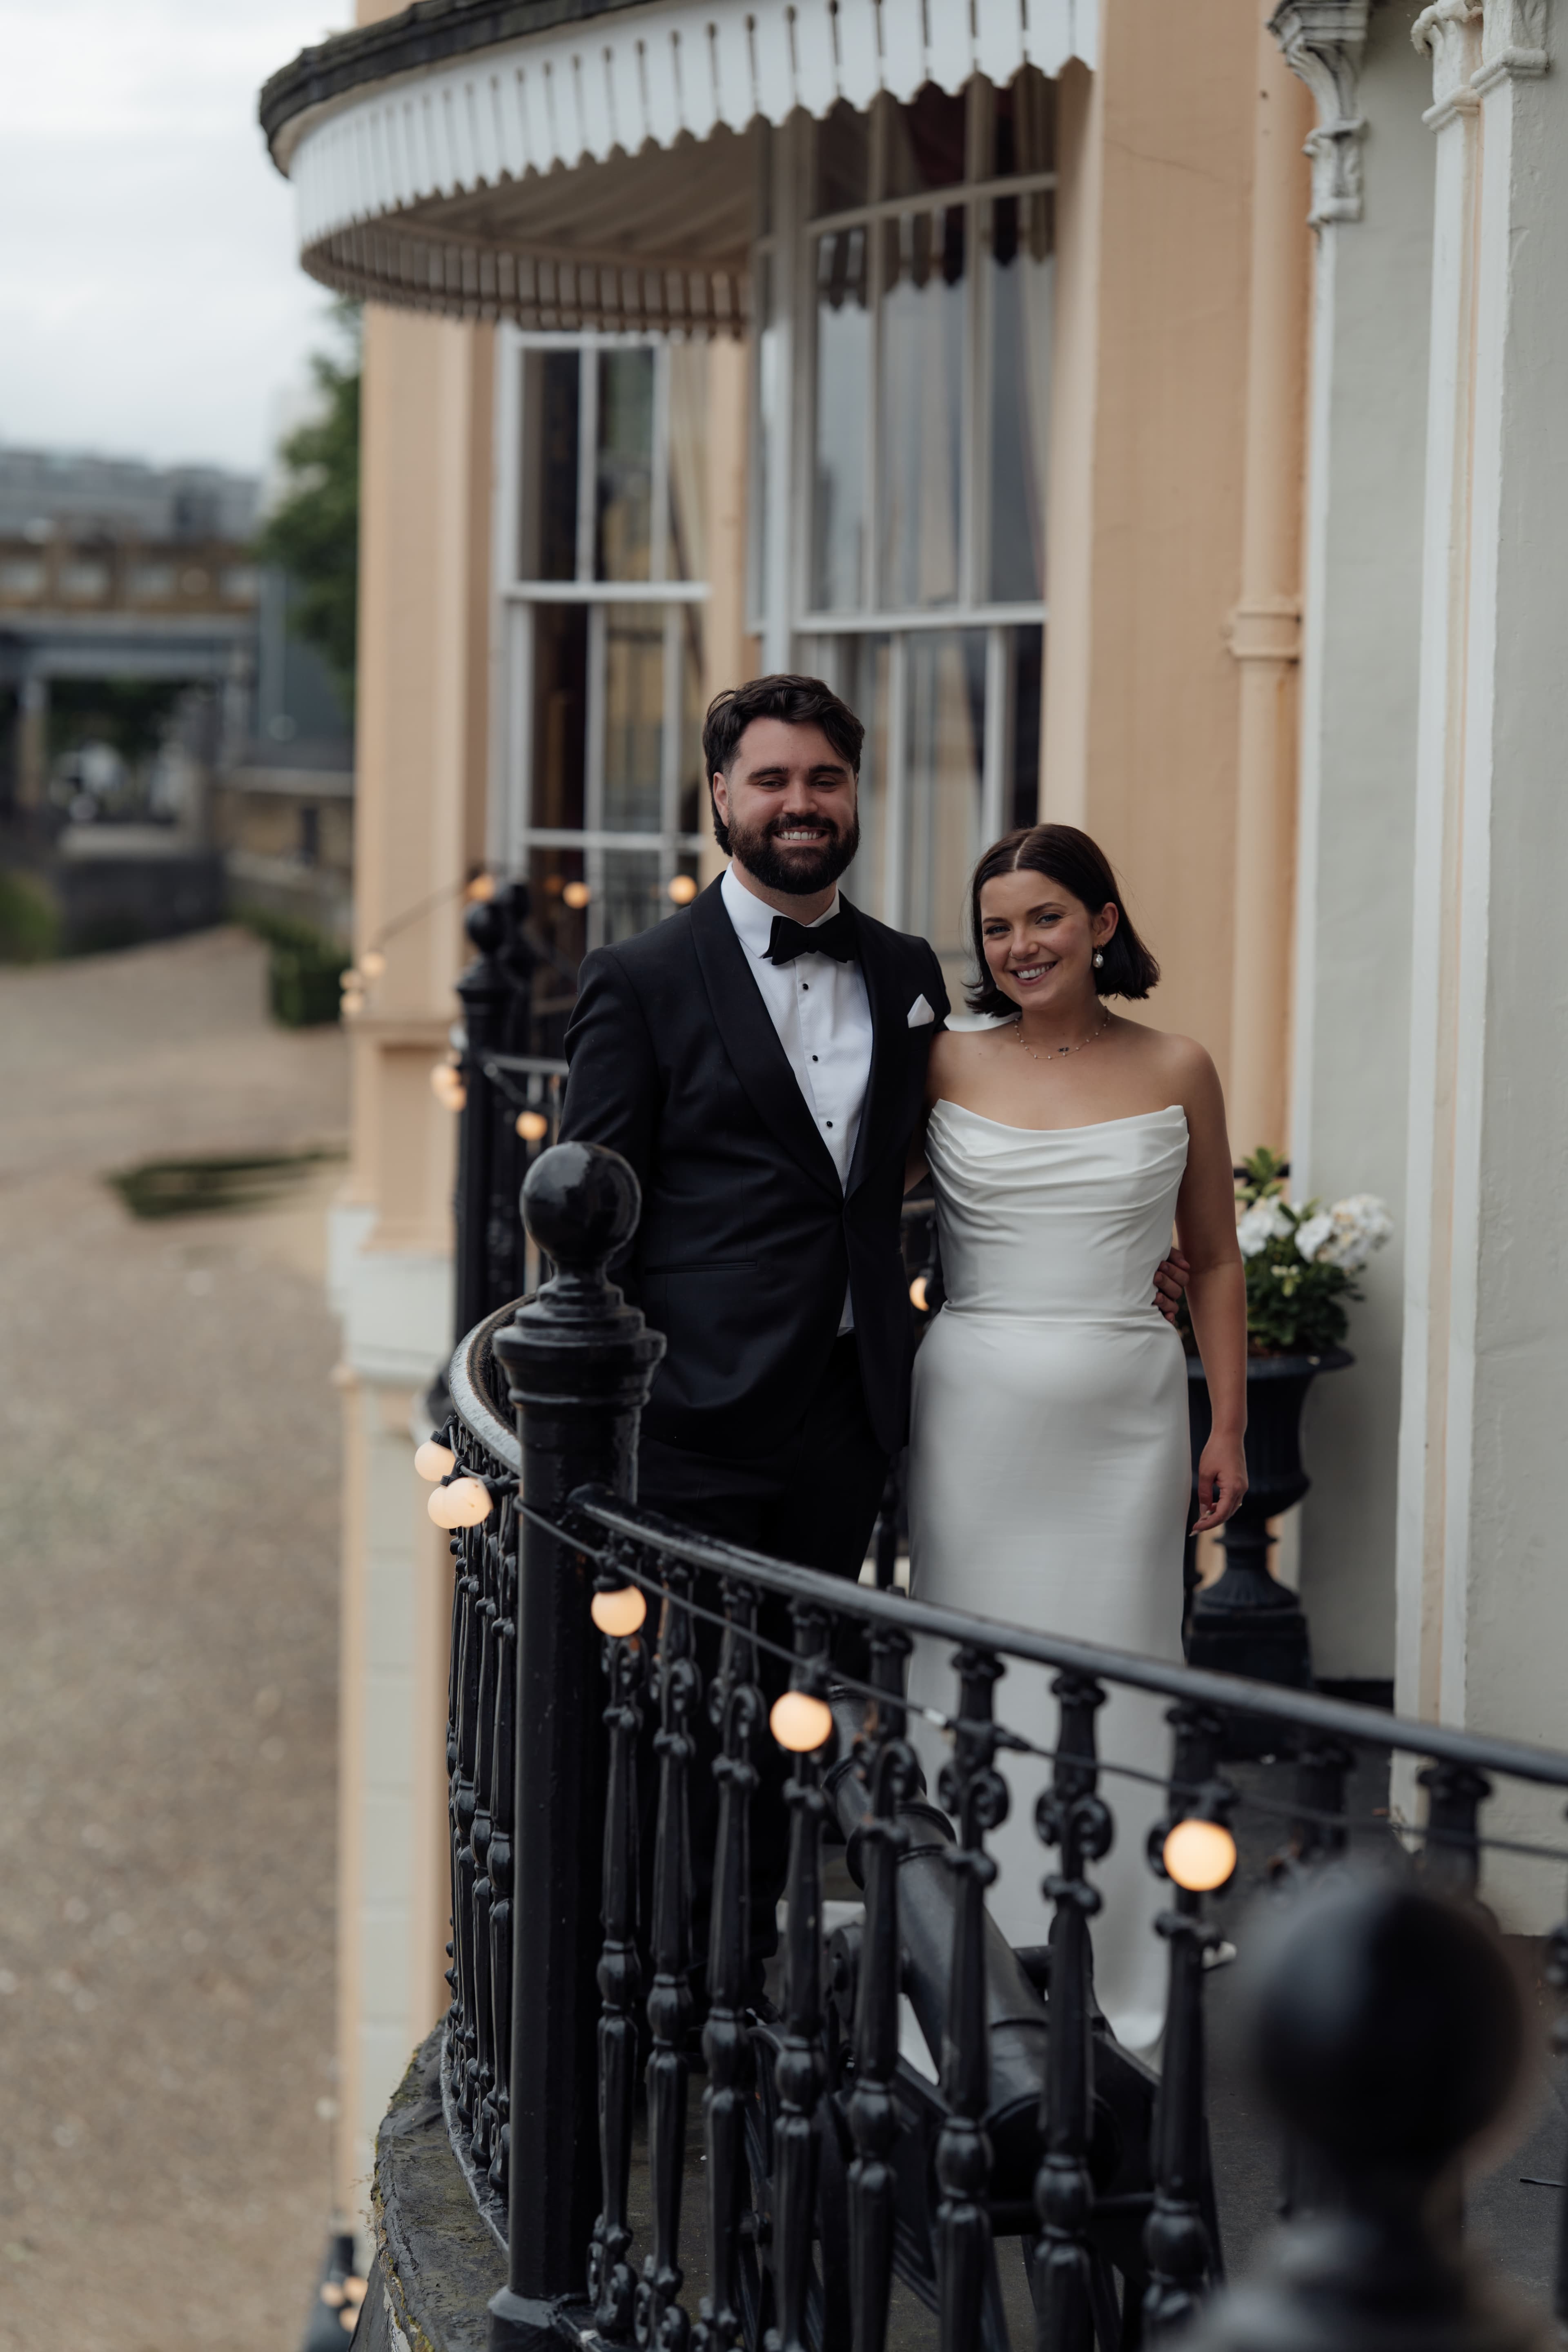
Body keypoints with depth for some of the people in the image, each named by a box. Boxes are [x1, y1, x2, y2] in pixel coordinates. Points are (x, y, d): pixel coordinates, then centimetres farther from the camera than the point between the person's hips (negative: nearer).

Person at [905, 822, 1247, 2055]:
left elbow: (1215, 1262, 10)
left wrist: (1230, 1429, 6)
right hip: (976, 1409, 0)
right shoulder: (946, 1064, 2)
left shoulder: (1176, 1072, 4)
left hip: (1127, 1417, 1)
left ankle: (1114, 2000, 13)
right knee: (972, 1686, 1)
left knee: (1116, 1689, 3)